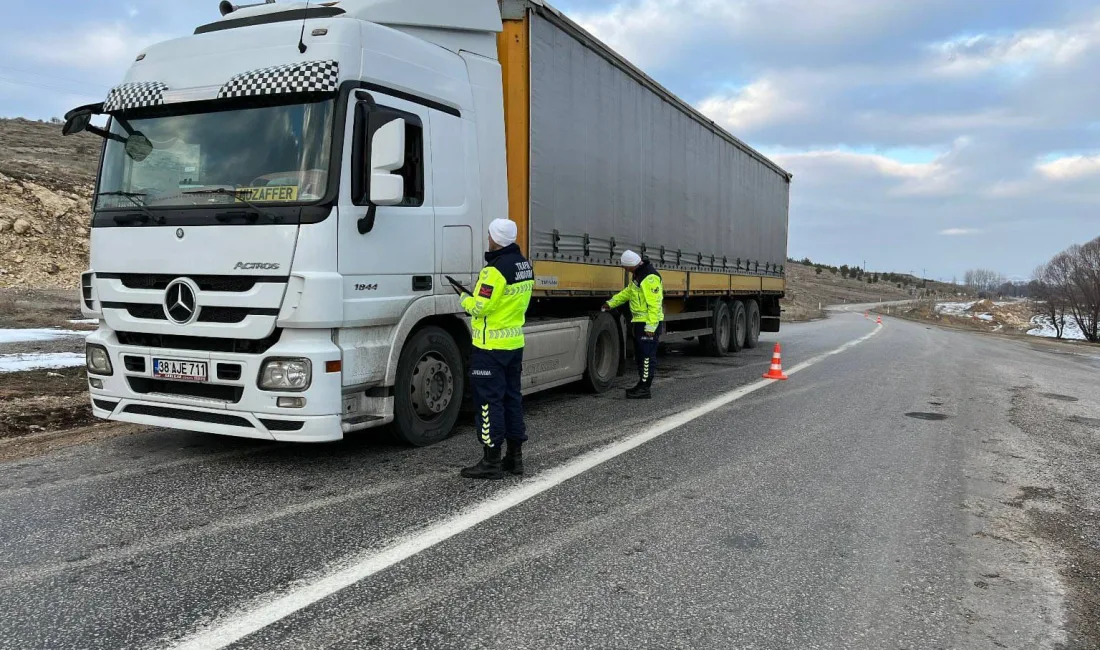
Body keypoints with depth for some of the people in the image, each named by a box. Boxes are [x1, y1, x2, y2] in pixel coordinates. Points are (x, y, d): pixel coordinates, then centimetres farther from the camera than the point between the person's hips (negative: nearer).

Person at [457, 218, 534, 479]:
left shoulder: (496, 269, -19)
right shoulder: (524, 265, 9)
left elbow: (480, 308, -19)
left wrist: (465, 298, 1)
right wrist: (479, 295, 12)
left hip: (491, 346, -9)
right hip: (515, 342, 9)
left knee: (489, 400, -2)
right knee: (512, 398, 14)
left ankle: (491, 462, 3)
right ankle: (515, 457, 22)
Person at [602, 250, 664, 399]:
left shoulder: (650, 278, -22)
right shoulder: (637, 275, 11)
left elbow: (655, 304, -24)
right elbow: (628, 292, 25)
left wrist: (651, 326, -24)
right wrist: (611, 303, 19)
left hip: (649, 323, -10)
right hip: (639, 321, 10)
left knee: (647, 356, -5)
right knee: (640, 354, 16)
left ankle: (644, 389, -1)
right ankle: (642, 384, 26)